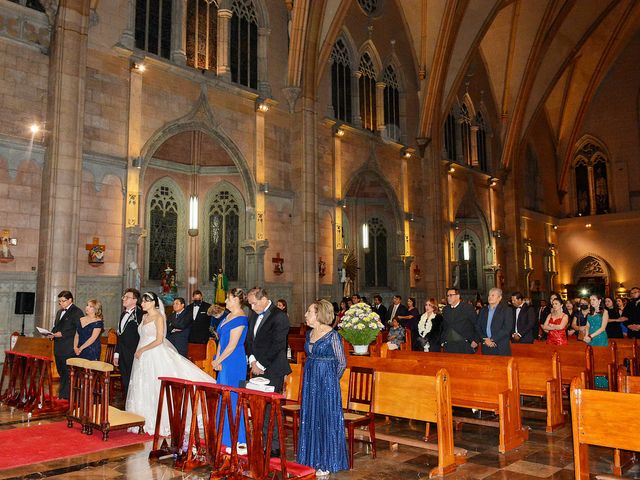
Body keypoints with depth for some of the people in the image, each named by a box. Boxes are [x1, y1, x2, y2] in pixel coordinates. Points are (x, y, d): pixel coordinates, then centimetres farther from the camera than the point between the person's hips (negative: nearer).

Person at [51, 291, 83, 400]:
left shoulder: (77, 312, -8)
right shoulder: (59, 312, 21)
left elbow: (79, 330, -16)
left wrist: (62, 334, -18)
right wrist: (53, 333, 8)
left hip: (69, 349, -9)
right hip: (58, 348, 9)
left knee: (67, 373, -5)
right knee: (61, 372, 13)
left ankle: (65, 396, 0)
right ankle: (61, 395, 22)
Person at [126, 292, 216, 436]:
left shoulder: (159, 317, -10)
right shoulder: (144, 317, 13)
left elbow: (159, 340, -16)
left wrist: (141, 350, -15)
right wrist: (139, 351, 5)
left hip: (155, 356, -8)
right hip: (143, 358, 8)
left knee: (155, 388, -5)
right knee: (142, 389, 9)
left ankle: (159, 423, 3)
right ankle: (145, 421, 18)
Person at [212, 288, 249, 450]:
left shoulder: (240, 319, -15)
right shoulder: (228, 316, 13)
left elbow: (232, 345, -17)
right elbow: (222, 340, 14)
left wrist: (218, 361, -9)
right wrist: (217, 360, 4)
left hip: (234, 363, -9)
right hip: (224, 363, 9)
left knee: (232, 398, -4)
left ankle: (239, 441, 6)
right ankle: (227, 437, 25)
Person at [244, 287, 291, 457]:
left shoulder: (279, 317, -12)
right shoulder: (254, 315, 14)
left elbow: (277, 345, -15)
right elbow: (249, 339, 16)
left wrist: (261, 365, -11)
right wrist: (253, 361, 2)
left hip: (272, 371, -7)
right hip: (258, 369, 7)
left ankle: (275, 448, 7)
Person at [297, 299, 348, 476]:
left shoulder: (332, 335, -14)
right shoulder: (309, 334, 7)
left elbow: (342, 363, -7)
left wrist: (330, 379, 2)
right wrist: (312, 375, 16)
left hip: (327, 383, -7)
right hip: (310, 382, 7)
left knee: (326, 420, 2)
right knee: (309, 420, 12)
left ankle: (326, 463, 15)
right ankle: (312, 459, 26)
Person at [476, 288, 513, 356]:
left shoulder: (506, 310, -1)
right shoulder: (483, 310, 14)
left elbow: (507, 328, -10)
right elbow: (478, 327, 10)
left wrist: (492, 339, -14)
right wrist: (485, 339, -7)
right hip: (486, 347, 4)